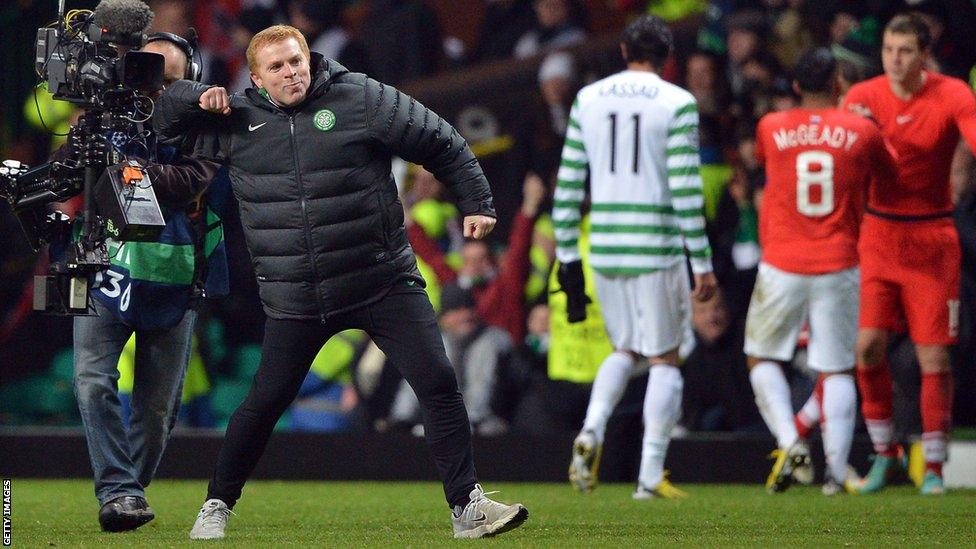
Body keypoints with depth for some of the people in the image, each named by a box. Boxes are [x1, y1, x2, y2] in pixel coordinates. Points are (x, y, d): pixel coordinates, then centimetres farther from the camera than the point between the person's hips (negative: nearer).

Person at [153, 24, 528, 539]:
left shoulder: (361, 100, -4)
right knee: (264, 403, 1)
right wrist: (200, 98, -6)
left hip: (383, 283, -1)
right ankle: (217, 505, 20)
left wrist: (476, 204, -2)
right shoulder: (235, 121, 3)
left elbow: (444, 146, 3)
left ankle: (467, 505, -4)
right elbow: (163, 111, 14)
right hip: (294, 299, 1)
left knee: (439, 384, -10)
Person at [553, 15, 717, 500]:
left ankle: (591, 430, -3)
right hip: (656, 249, -4)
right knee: (664, 359, 7)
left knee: (625, 350, 22)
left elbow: (568, 186, 7)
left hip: (603, 250, 4)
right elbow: (686, 191, -11)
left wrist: (568, 258, 14)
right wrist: (702, 264, -7)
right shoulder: (676, 104, -6)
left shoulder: (588, 100, 6)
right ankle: (650, 476, 2)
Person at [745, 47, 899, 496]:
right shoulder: (861, 132, -1)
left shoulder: (770, 128, 0)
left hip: (781, 267, 0)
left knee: (763, 359, 15)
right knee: (838, 370, 7)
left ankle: (790, 443, -6)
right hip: (838, 266, 0)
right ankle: (837, 471, -3)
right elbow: (888, 176, 18)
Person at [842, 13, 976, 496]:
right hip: (877, 234, 2)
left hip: (931, 239, -2)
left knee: (934, 356, -4)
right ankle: (884, 454, 11)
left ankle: (933, 467, 8)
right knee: (867, 346, -7)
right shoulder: (862, 96, 1)